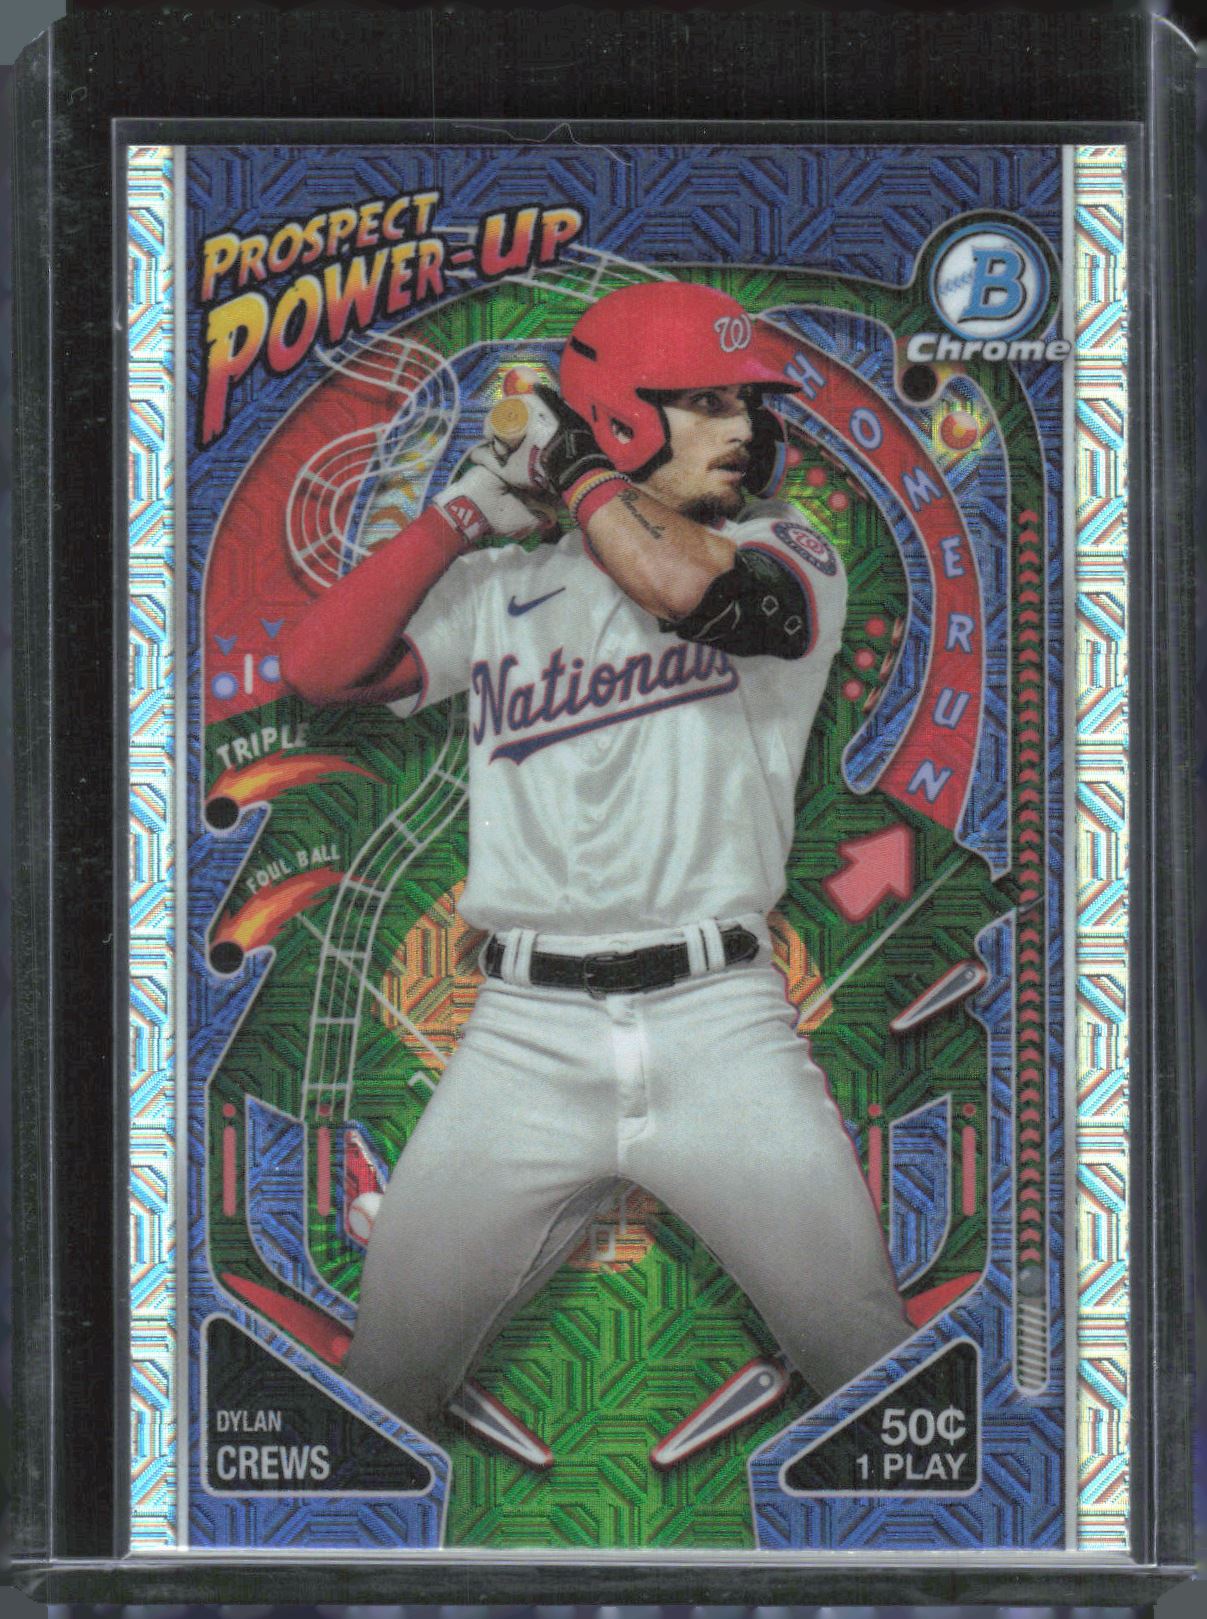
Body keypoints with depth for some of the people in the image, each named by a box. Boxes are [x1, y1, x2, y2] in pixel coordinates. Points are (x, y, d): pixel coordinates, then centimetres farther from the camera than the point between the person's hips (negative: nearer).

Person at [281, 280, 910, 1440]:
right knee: (381, 1378, 5)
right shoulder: (494, 594, 11)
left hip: (722, 1021, -1)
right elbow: (320, 666, 0)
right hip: (524, 1031, 1)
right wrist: (473, 505, 2)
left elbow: (685, 583, -16)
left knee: (882, 1374, 0)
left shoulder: (790, 559, 6)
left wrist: (572, 461, 1)